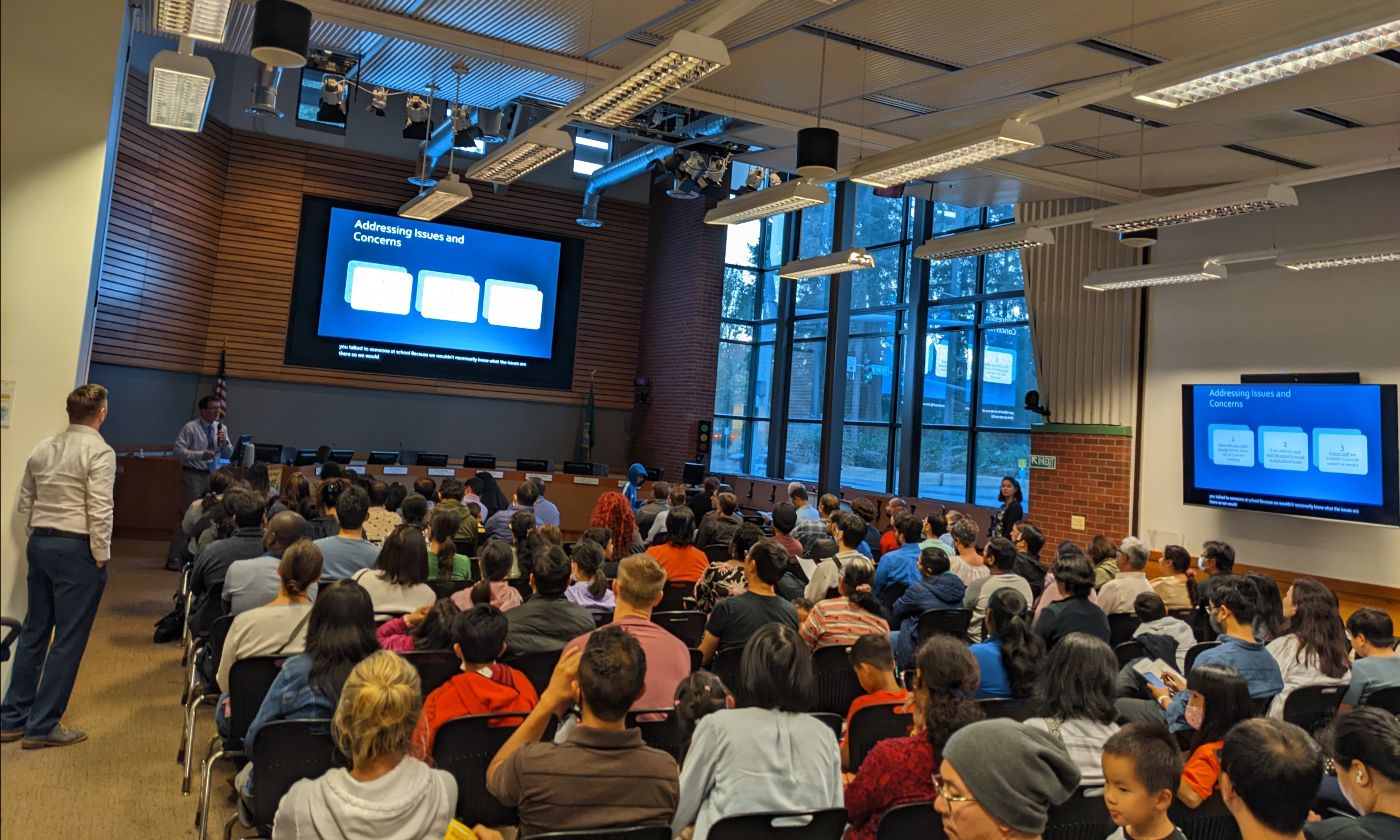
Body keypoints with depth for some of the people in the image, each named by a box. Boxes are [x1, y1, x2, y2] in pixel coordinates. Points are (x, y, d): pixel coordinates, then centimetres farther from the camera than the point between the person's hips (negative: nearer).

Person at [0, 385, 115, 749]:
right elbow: (99, 511, -17)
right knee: (68, 639, 1)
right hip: (77, 549, -7)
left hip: (39, 544, 7)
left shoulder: (42, 449, 10)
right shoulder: (99, 452, -12)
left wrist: (41, 535, 19)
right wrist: (101, 556, -9)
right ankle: (42, 725, 6)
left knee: (34, 631, 15)